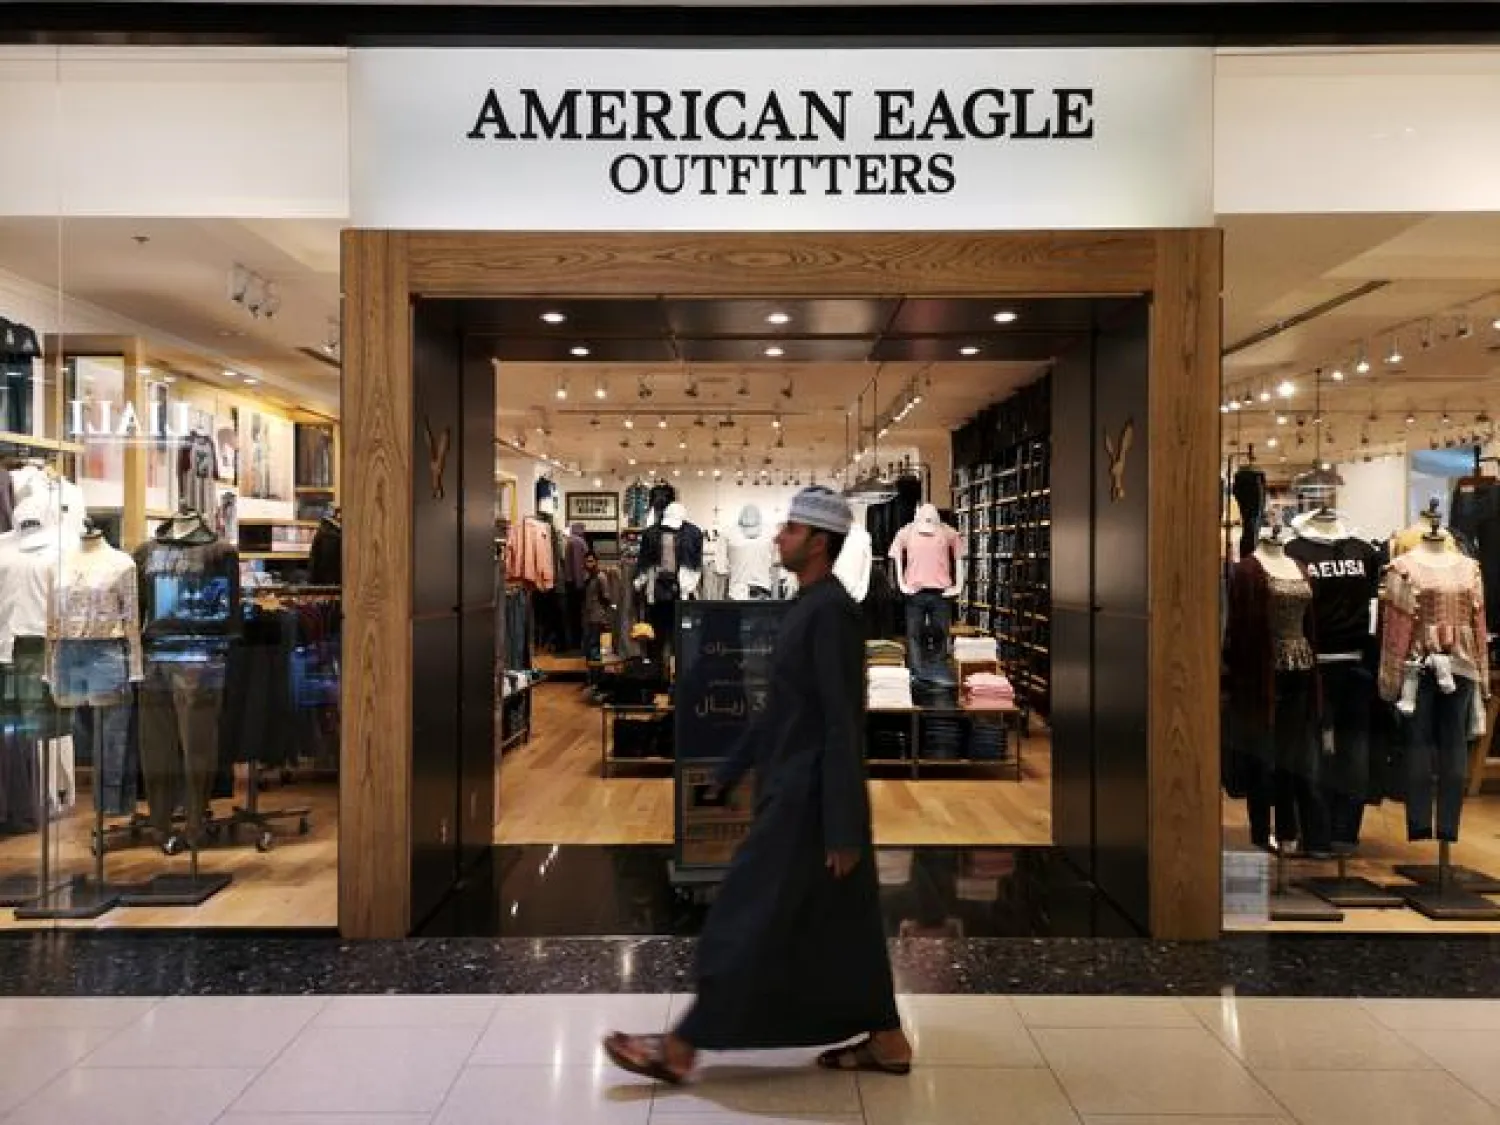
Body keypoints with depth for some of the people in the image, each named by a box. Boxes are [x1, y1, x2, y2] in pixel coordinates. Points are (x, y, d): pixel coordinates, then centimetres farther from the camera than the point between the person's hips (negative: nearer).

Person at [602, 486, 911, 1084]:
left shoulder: (831, 611, -20)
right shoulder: (808, 607, 11)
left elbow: (844, 725, -22)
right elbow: (780, 707, 18)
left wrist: (843, 829, -20)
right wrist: (730, 772, 21)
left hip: (808, 798, -10)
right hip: (797, 791, 10)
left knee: (746, 922, 0)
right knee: (840, 926, 16)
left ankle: (679, 1050, 11)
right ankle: (885, 1041, 28)